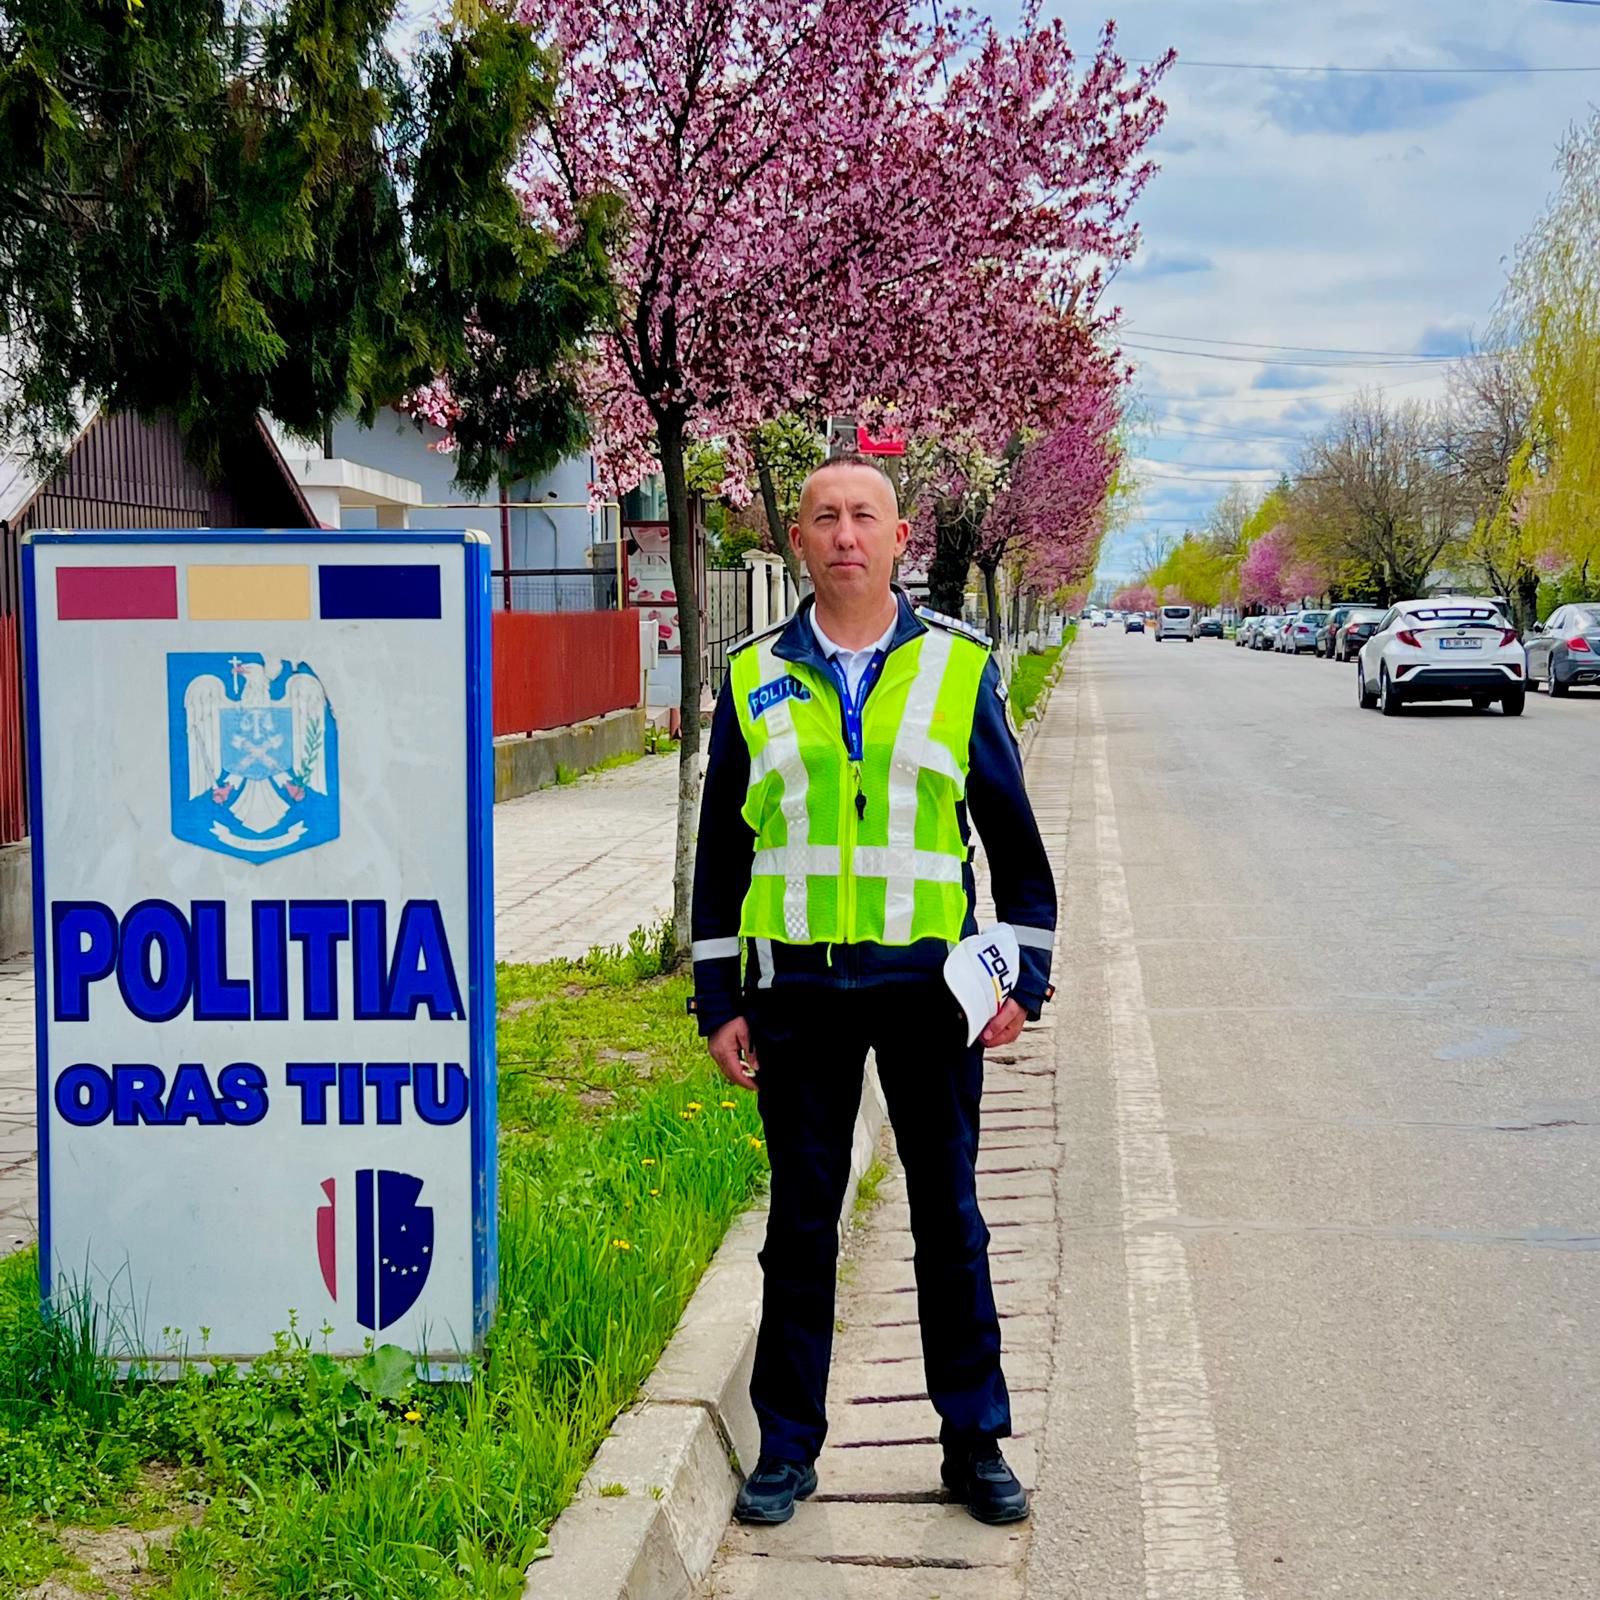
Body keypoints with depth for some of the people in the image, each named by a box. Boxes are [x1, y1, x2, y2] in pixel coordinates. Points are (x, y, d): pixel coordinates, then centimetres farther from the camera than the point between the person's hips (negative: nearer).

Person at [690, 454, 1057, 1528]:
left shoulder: (960, 666, 3)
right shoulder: (754, 678, 5)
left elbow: (1014, 833, 7)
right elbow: (722, 852, 9)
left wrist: (1025, 977, 1)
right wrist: (719, 1002, 5)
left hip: (929, 984, 0)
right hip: (798, 989, 1)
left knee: (950, 1218, 7)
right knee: (802, 1220, 8)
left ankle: (976, 1442, 19)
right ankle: (789, 1448, 19)